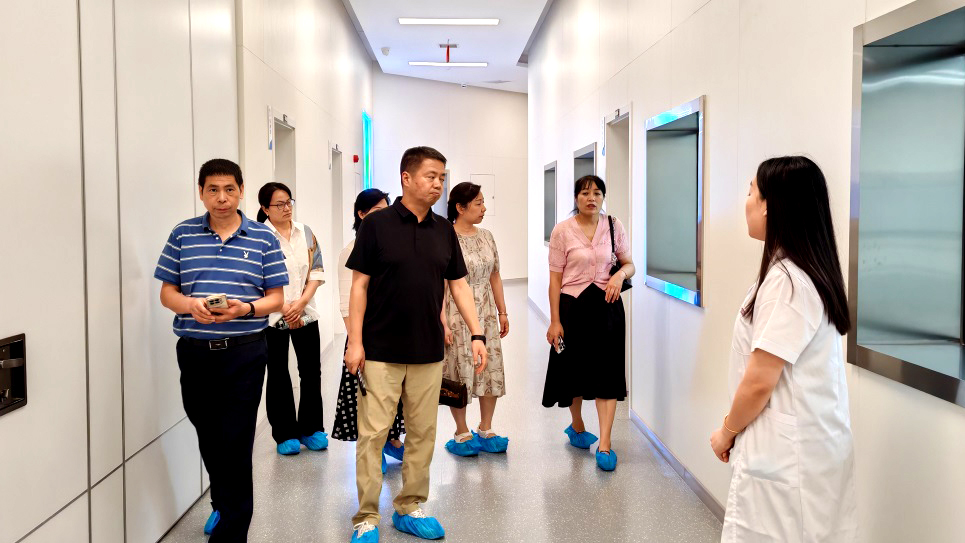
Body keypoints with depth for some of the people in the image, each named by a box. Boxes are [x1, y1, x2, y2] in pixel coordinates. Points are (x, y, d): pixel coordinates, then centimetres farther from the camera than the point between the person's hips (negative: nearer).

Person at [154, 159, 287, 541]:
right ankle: (222, 503, 41)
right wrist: (191, 305, -16)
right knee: (208, 437, 17)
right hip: (194, 350, 3)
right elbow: (167, 293, 6)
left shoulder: (263, 238, 1)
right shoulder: (182, 235, 5)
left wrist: (246, 308, -18)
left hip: (245, 352, -2)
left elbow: (276, 298, 1)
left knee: (235, 443, -3)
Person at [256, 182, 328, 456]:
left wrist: (301, 303, -8)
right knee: (278, 375, 5)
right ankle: (285, 434, 15)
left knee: (311, 371, 5)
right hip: (272, 317, -3)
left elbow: (316, 271, 5)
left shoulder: (306, 233, 8)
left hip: (305, 314, 4)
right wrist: (284, 308, -12)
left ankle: (311, 429, 19)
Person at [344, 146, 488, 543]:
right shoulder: (377, 224, -5)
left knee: (423, 433, 10)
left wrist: (477, 335, 0)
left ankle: (410, 508, 23)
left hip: (429, 353, 5)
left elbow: (459, 285, 9)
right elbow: (359, 285, -5)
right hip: (381, 352, -4)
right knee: (373, 434, -1)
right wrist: (355, 342, -10)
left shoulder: (444, 231, 8)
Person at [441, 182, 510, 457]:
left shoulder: (486, 236, 9)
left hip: (486, 315, 6)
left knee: (492, 370, 7)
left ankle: (485, 431, 21)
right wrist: (443, 323, -18)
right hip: (457, 315, -6)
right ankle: (462, 434, 16)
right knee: (459, 372, 2)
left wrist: (502, 312, 14)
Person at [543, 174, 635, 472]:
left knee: (606, 372, -4)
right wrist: (555, 320, -7)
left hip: (606, 305, 1)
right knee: (575, 369, 12)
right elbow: (555, 278, -5)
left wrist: (621, 273, -13)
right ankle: (577, 426, 37)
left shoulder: (614, 226, 2)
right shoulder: (562, 230, -5)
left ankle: (604, 444, -2)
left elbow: (629, 264, 11)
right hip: (573, 306, -1)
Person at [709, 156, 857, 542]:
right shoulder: (808, 272, 10)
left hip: (785, 456, -9)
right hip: (806, 445, 9)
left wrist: (727, 431, -4)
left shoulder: (786, 280, -20)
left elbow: (759, 381, -20)